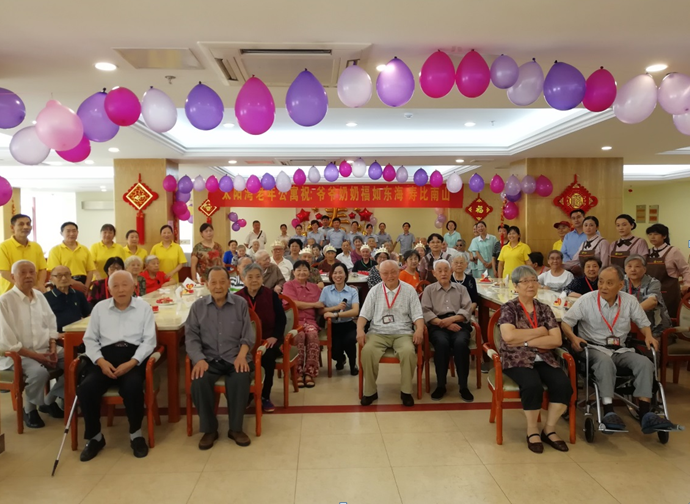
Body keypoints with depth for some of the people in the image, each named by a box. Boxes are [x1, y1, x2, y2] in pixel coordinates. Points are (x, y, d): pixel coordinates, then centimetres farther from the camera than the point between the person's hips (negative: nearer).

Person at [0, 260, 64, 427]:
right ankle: (29, 409, -3)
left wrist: (52, 347, -7)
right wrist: (36, 356, -19)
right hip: (16, 354, -6)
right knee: (39, 371, -34)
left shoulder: (39, 296, 9)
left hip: (45, 349, 6)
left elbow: (51, 324, 12)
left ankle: (49, 400, 10)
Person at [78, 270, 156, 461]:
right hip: (106, 356, 3)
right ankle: (95, 437, -1)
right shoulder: (99, 308, 14)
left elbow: (149, 340, 0)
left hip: (133, 356, -2)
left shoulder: (144, 307, 7)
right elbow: (90, 339, 10)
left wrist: (131, 362, -15)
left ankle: (136, 434, -7)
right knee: (86, 388, -24)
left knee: (132, 387, -32)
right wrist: (101, 361, -9)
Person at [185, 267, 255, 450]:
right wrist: (199, 359, -16)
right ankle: (209, 429, -7)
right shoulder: (198, 306, 7)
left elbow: (248, 335, 3)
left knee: (241, 379, -33)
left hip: (235, 358, -1)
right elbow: (191, 337, 2)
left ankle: (236, 428, -9)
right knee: (199, 382, -30)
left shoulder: (241, 303, 5)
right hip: (208, 359, 1)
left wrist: (242, 355, -16)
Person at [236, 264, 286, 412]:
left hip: (269, 339, 0)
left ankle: (265, 396, -6)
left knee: (268, 357, -30)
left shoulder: (272, 295, 0)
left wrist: (275, 336, -12)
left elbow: (281, 319, 2)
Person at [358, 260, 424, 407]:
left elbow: (417, 315, 3)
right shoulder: (374, 291, 9)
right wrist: (360, 329, -13)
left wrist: (419, 329, -17)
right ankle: (370, 391, -12)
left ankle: (406, 391, -11)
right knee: (367, 351, -30)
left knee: (408, 352, -33)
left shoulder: (409, 290, 6)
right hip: (378, 333, 1)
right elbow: (364, 314, 6)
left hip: (402, 333, 0)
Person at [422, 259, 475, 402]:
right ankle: (440, 385, -22)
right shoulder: (429, 290, 17)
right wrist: (444, 323, -13)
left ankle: (463, 386, -22)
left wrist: (451, 319, -12)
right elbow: (426, 312, 2)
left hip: (458, 323, 1)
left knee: (460, 343, -33)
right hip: (438, 325, -1)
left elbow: (467, 310, 6)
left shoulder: (461, 288, 20)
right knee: (442, 343, -35)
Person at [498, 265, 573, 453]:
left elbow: (557, 340, -2)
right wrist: (540, 332, -11)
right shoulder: (508, 308, -2)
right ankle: (532, 430, -7)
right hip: (517, 360, -4)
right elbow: (509, 336, -20)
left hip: (543, 359, 4)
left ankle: (549, 429, -1)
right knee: (533, 385, -32)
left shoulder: (544, 309, 10)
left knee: (563, 384, -22)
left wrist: (525, 341, -12)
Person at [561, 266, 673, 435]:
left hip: (620, 350, 4)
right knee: (606, 362, -37)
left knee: (645, 362, -23)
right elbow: (566, 322, -3)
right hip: (594, 348, -4)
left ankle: (645, 414, -24)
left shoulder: (630, 301, 3)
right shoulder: (586, 300, -7)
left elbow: (643, 323, 16)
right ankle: (609, 413, -38)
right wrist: (573, 337, -21)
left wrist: (649, 336, -4)